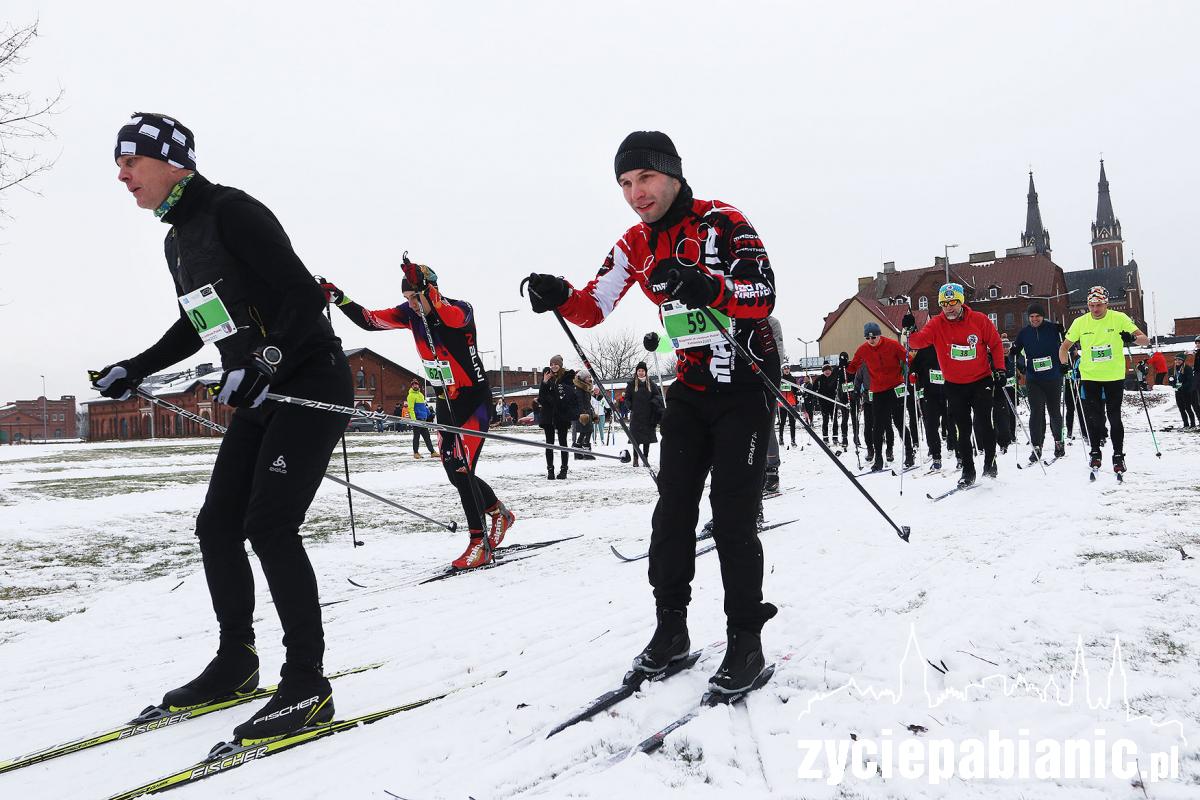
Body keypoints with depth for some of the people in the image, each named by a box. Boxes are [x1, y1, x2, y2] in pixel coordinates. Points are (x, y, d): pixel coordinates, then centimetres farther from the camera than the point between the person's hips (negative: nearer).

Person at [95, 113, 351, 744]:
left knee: (269, 525, -17)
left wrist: (261, 365, -29)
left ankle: (307, 687, -10)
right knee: (217, 526, 9)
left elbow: (305, 296, -20)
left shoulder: (230, 211, -14)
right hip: (260, 399, 9)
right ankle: (236, 662, 25)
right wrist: (133, 371, 23)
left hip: (312, 382, -9)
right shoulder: (177, 241, 15)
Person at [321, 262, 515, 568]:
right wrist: (338, 298, -17)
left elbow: (452, 318, -43)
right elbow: (369, 320, -2)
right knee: (455, 475, 9)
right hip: (445, 402, 7)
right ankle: (500, 514, 32)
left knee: (462, 470, -15)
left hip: (475, 400, -7)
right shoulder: (411, 313, -1)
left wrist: (424, 289, -59)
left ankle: (479, 543, -5)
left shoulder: (462, 310, -19)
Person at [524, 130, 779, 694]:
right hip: (689, 389, 6)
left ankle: (746, 639, 5)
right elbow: (594, 308, 2)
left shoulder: (722, 221, -13)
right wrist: (561, 297, -20)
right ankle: (670, 629, 16)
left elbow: (763, 294, -24)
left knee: (732, 516, -8)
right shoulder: (636, 244, 5)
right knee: (672, 509, 4)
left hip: (745, 384, -6)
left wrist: (705, 287, -42)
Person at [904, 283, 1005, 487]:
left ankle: (990, 462, 12)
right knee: (963, 429, 7)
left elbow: (995, 343, 3)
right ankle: (968, 471, 17)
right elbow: (919, 341, -16)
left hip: (981, 380, -2)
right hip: (954, 385, 2)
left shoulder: (979, 320, -6)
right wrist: (911, 332, -36)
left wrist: (1000, 369, -3)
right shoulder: (936, 324, -5)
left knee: (982, 423, -9)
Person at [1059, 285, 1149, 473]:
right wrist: (1065, 365, -8)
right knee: (1093, 418, 4)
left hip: (1114, 376, -1)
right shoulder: (1080, 322, -1)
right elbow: (1064, 347, 8)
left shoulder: (1119, 318, -5)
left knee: (1114, 418, 0)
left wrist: (1132, 338, -26)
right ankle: (1095, 453, 19)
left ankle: (1118, 456, 11)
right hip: (1089, 377, 1)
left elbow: (1145, 340, -5)